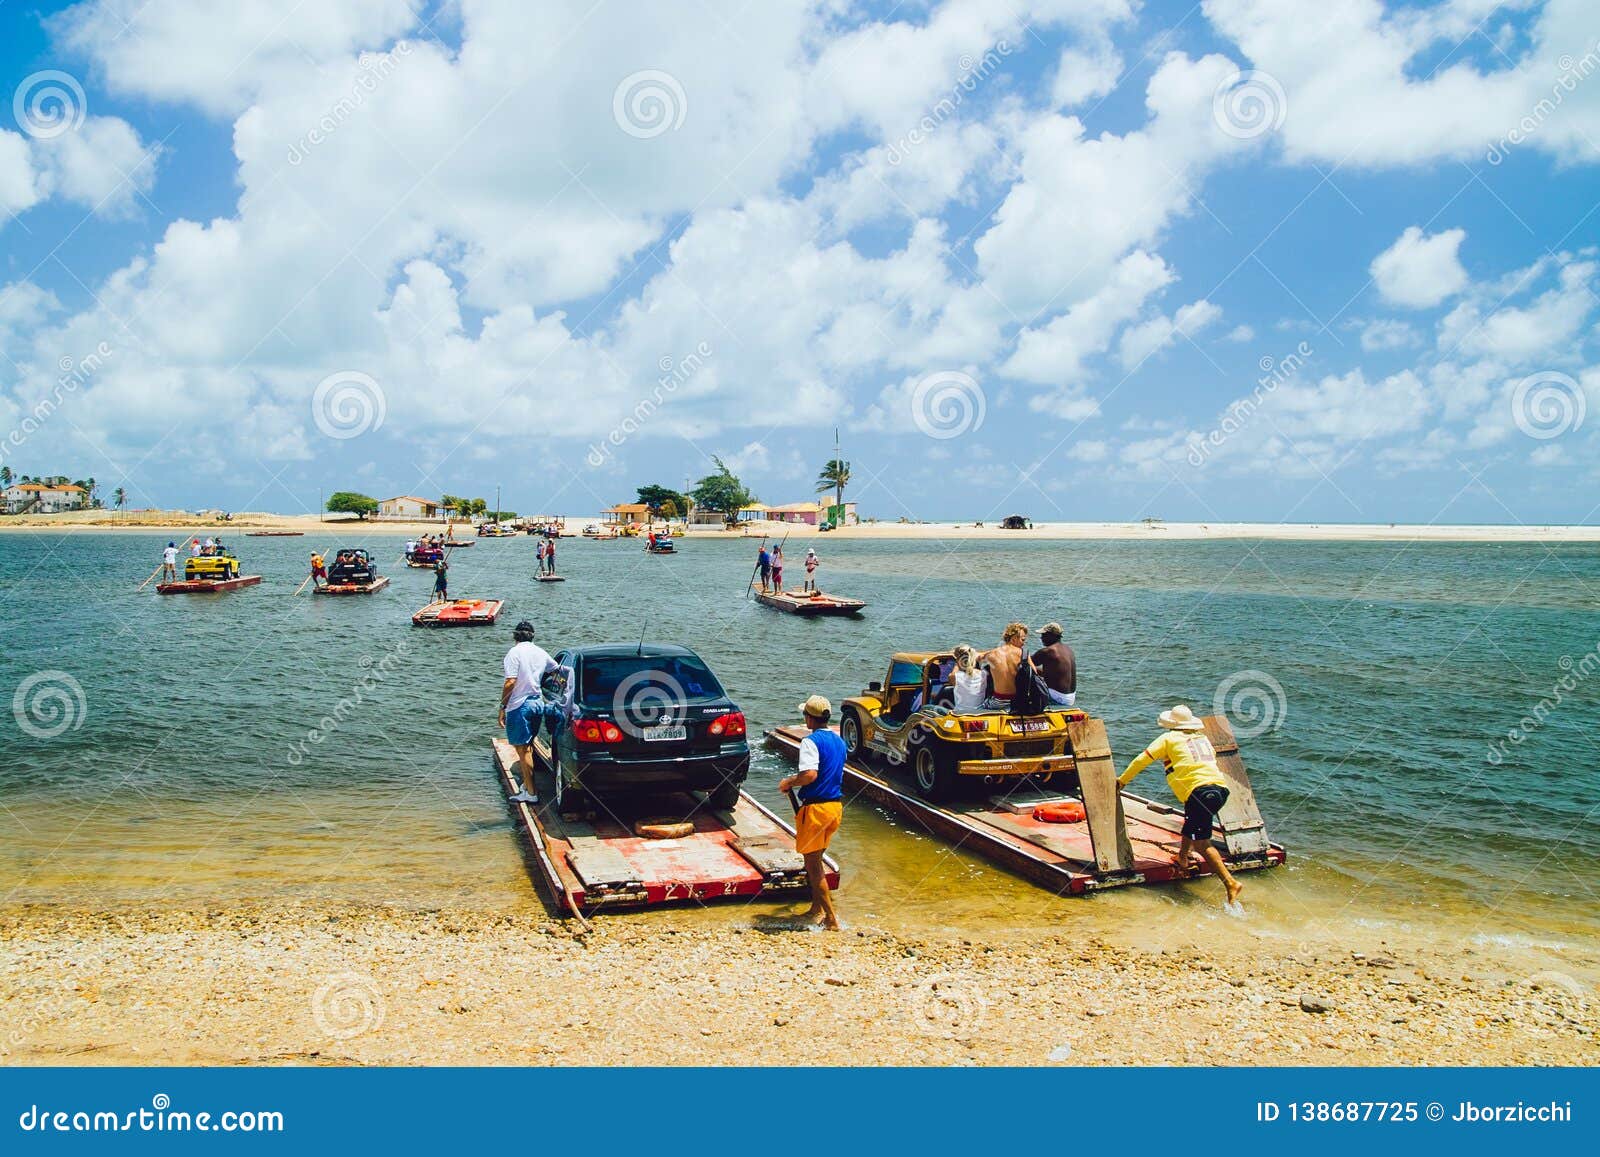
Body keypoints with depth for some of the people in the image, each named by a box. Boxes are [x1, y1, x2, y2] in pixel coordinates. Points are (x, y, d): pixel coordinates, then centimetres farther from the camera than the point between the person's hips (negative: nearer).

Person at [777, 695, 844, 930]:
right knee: (816, 860, 22)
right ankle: (817, 909, 28)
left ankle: (831, 919, 1)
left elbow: (810, 775, -29)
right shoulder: (839, 742, 11)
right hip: (835, 805, 8)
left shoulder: (811, 741, -16)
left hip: (814, 807, -8)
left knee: (813, 864, 1)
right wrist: (796, 779, 25)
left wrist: (788, 782, -11)